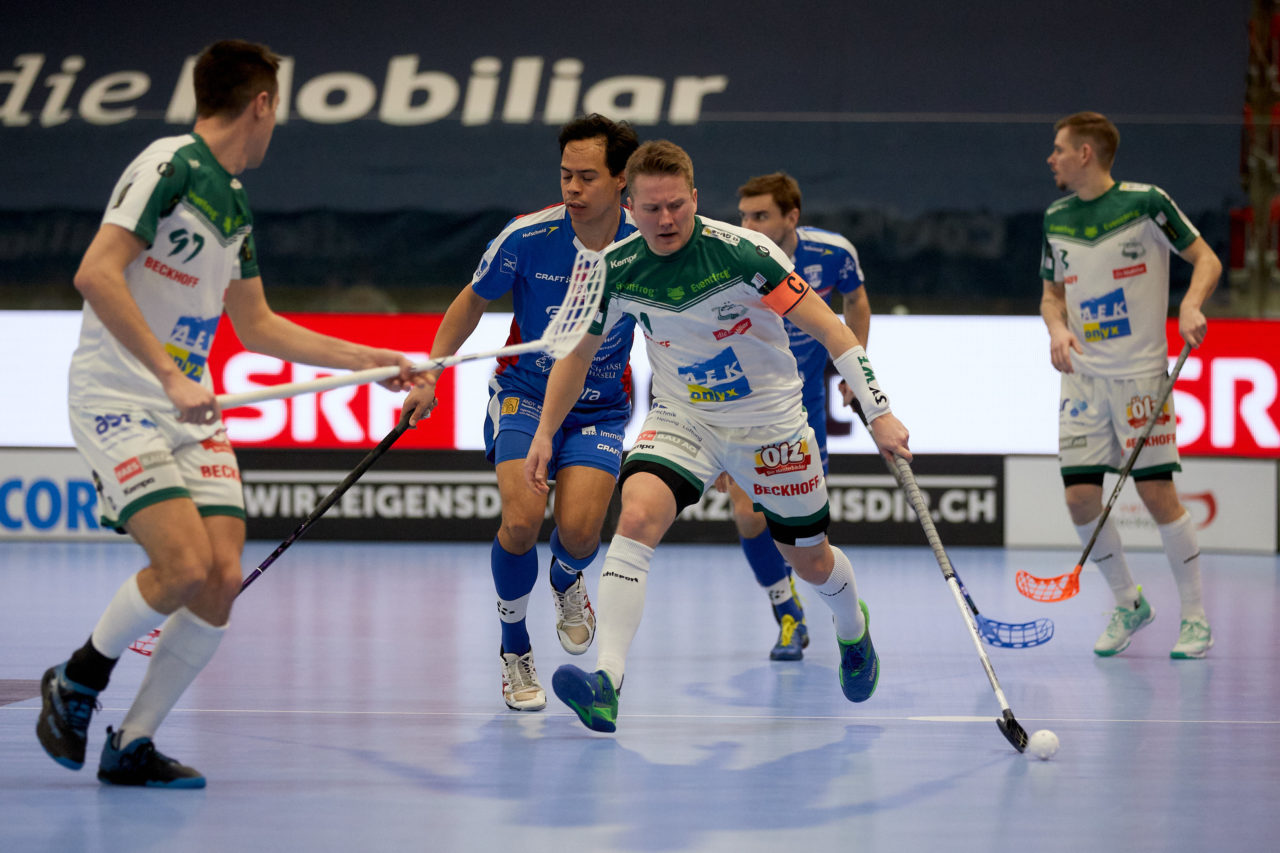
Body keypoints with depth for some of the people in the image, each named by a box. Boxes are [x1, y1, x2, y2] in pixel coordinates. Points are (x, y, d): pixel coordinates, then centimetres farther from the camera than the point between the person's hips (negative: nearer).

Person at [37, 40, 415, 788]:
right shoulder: (168, 167, -12)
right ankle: (76, 683, 5)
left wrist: (367, 359, 25)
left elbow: (258, 327, 25)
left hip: (192, 410, 8)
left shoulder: (234, 205, 15)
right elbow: (96, 275, -22)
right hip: (118, 400, -8)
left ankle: (131, 745, 7)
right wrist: (169, 376, -26)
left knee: (223, 578, -5)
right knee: (183, 564, -21)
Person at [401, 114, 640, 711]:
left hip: (601, 405, 0)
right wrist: (428, 374, -5)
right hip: (524, 393, 0)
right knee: (522, 518, -22)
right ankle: (514, 650, 5)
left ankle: (567, 582, 21)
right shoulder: (527, 237, -16)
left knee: (578, 528, -20)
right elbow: (473, 302, 2)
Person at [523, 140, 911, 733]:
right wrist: (544, 434, 4)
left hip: (769, 422, -2)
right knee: (636, 516, -27)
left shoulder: (742, 252, -23)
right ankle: (605, 681, -33)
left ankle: (853, 628, 51)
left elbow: (830, 329, -20)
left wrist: (879, 415, -26)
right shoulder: (615, 270, -12)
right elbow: (579, 352, 6)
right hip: (681, 418, 2)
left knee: (808, 560, 13)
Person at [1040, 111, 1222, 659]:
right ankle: (1128, 604, 17)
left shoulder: (1144, 202, -8)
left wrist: (1191, 305, -22)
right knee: (1081, 498, -4)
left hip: (1141, 372, -5)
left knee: (1157, 494, -7)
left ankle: (1195, 616, 6)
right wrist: (1057, 327, -4)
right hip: (1084, 376, 5)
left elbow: (1206, 259, -3)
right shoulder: (1056, 219, 8)